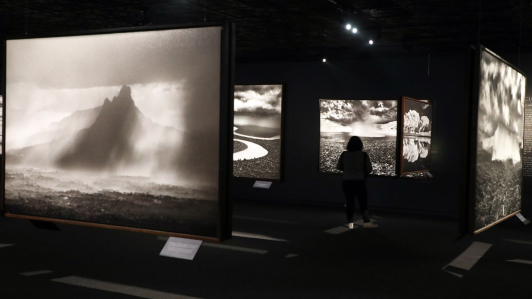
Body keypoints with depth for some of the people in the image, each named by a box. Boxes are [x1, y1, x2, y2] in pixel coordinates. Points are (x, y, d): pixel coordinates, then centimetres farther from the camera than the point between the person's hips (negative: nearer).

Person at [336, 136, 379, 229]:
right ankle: (367, 222, -1)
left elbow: (339, 167, 8)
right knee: (363, 202, 3)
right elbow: (369, 169, -6)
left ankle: (350, 223, 13)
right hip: (359, 181, -3)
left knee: (349, 202, 10)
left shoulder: (344, 154, -2)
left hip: (346, 181, 3)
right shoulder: (363, 155, -9)